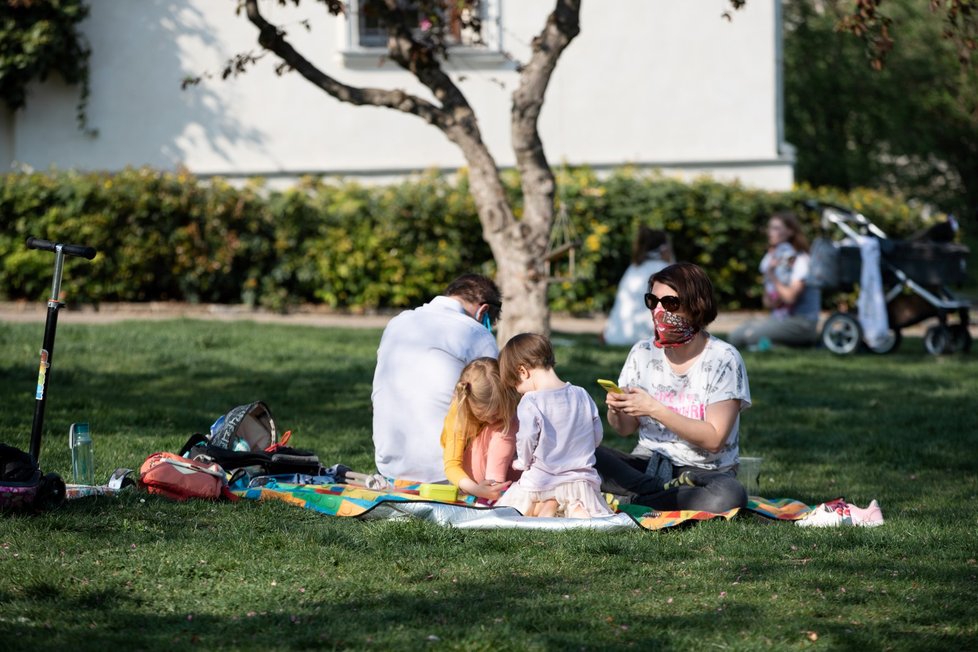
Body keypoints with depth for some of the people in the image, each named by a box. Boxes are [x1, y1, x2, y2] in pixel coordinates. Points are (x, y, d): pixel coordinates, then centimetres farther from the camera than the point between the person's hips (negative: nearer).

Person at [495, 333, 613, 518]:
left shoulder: (530, 402, -12)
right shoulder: (582, 395, 6)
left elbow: (526, 441, -14)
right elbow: (597, 436, 12)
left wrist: (522, 462, 8)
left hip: (541, 481, -4)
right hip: (580, 480, 4)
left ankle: (546, 508, -13)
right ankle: (578, 510, -26)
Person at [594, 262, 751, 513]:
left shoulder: (723, 359, -8)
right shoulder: (642, 353, 5)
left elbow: (714, 439, -15)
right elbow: (626, 428, 8)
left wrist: (654, 409, -22)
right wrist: (617, 411, -16)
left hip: (704, 471, -3)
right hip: (646, 464, 3)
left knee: (728, 495, -39)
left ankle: (629, 502, -25)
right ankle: (666, 493, -21)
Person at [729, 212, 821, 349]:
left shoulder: (801, 260, -10)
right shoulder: (771, 259, 13)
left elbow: (790, 297, -20)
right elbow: (768, 301, 13)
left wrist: (772, 275, -8)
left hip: (801, 322, -7)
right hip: (778, 317, 7)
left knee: (752, 335, -27)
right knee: (736, 335, -13)